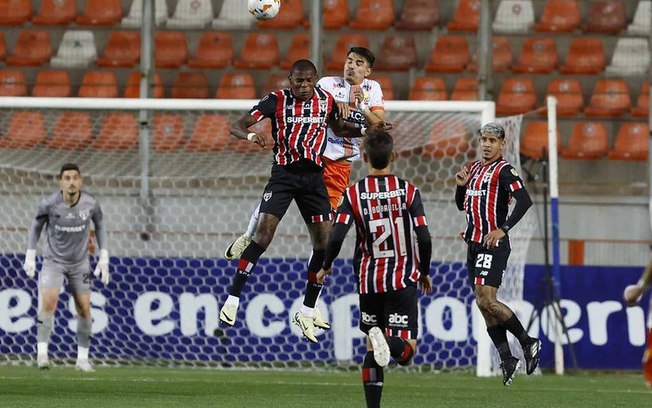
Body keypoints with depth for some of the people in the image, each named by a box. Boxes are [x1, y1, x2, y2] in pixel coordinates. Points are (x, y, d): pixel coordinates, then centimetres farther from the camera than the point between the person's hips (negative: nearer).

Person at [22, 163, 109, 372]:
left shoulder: (91, 204, -15)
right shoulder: (49, 204, -19)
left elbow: (99, 226, 5)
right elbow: (36, 225, 1)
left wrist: (104, 258, 4)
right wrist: (30, 256, 0)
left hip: (80, 263, 2)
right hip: (53, 260, -2)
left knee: (84, 308, 0)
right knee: (49, 301, -22)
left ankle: (83, 358, 13)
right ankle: (42, 353, -19)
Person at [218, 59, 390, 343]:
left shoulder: (326, 100, 5)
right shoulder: (277, 100, -6)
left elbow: (338, 128, 25)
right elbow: (236, 126, -9)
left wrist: (364, 131, 8)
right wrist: (250, 135, -32)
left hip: (314, 176, 4)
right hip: (284, 173, -4)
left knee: (324, 243, -3)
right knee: (263, 233, -17)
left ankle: (307, 311, 10)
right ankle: (232, 300, -11)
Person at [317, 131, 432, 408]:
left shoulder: (354, 194, -2)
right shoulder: (408, 191, -3)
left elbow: (337, 236, -11)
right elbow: (423, 238, -7)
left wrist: (325, 267, 6)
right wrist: (424, 272, 10)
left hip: (368, 281, 2)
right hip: (403, 281, -2)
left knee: (372, 348, 15)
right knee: (406, 350, -3)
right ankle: (389, 342, -37)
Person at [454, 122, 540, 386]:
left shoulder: (503, 171, -9)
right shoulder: (474, 168, 17)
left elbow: (524, 201, -21)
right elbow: (462, 206, 26)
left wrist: (503, 229, -28)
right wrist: (462, 185, 6)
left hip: (493, 244, -9)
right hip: (474, 243, 9)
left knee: (486, 300, -16)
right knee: (483, 305, 5)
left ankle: (527, 342, 0)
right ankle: (507, 360, 10)